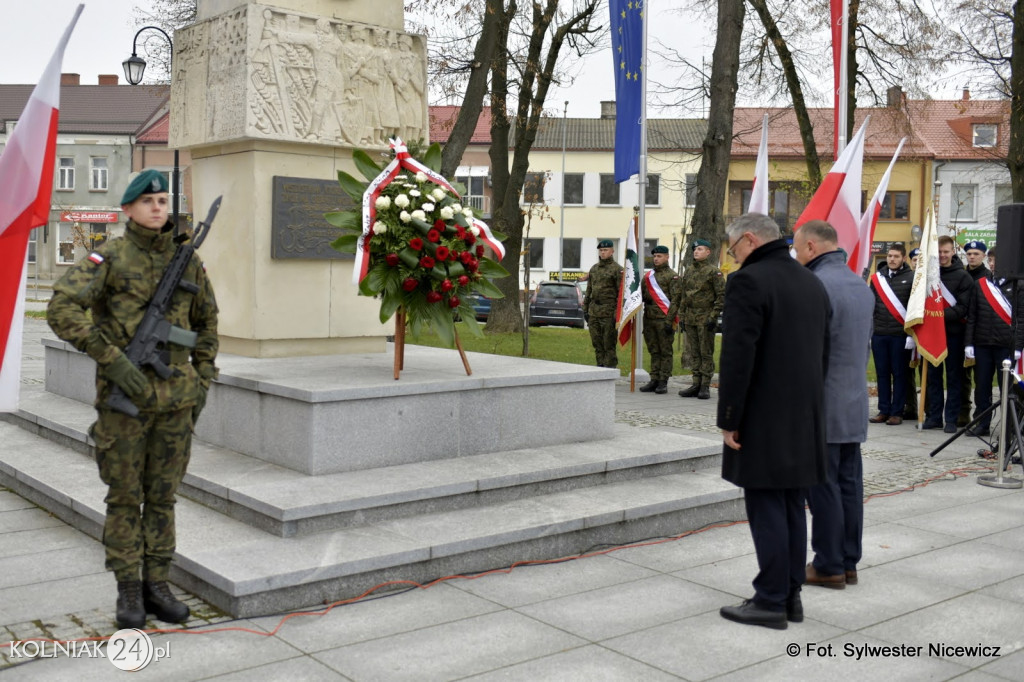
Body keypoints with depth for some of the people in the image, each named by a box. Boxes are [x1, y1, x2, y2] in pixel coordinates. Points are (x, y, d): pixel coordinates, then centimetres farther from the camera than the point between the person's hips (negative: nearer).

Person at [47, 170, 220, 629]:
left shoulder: (188, 260, 7)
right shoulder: (110, 257, -6)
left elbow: (206, 321, 19)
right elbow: (62, 309, -17)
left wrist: (203, 381, 12)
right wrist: (112, 360, -23)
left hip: (175, 396, 4)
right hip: (124, 394, -3)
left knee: (162, 494, 10)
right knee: (125, 496, 5)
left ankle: (156, 586, 21)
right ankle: (128, 591, 16)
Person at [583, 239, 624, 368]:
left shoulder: (617, 269, -4)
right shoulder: (594, 268, 16)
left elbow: (621, 293, -9)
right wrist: (585, 309, 14)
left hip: (609, 311, -6)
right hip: (594, 311, 6)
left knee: (609, 343, -3)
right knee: (597, 343, 9)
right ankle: (600, 366, 17)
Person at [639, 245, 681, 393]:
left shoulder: (672, 276, -2)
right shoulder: (648, 275, 17)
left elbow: (675, 299, -9)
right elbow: (641, 295, 19)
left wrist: (669, 320, -16)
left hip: (664, 319, -6)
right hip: (649, 319, 6)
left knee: (665, 352, -1)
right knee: (654, 352, 8)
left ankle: (663, 382, 0)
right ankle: (654, 380, 12)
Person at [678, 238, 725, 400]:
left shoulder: (713, 272, -6)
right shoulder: (689, 271, 14)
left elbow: (722, 296, -9)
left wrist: (713, 317, -14)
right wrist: (684, 317, 15)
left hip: (705, 319, -6)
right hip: (690, 318, 7)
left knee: (706, 353, -1)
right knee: (693, 353, 9)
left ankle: (705, 387, 2)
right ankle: (696, 384, 14)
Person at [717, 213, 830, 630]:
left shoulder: (749, 281, -14)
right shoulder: (812, 282, 13)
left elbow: (737, 358, -19)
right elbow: (823, 353, 18)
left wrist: (728, 420, -13)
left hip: (763, 420, -8)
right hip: (804, 418, 8)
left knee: (767, 509, -1)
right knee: (792, 507, 14)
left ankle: (771, 602, 5)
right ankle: (791, 596, 22)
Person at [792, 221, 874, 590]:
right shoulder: (861, 285, 13)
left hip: (822, 406, -9)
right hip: (855, 405, 9)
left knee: (824, 489, 0)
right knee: (849, 485, 12)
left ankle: (828, 566, 7)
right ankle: (848, 562, 20)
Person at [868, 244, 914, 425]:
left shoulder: (911, 278, -1)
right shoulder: (877, 277, 11)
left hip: (900, 335, -4)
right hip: (879, 335, 4)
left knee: (899, 374, 2)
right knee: (882, 373, 7)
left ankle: (897, 412, 7)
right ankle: (884, 411, 14)